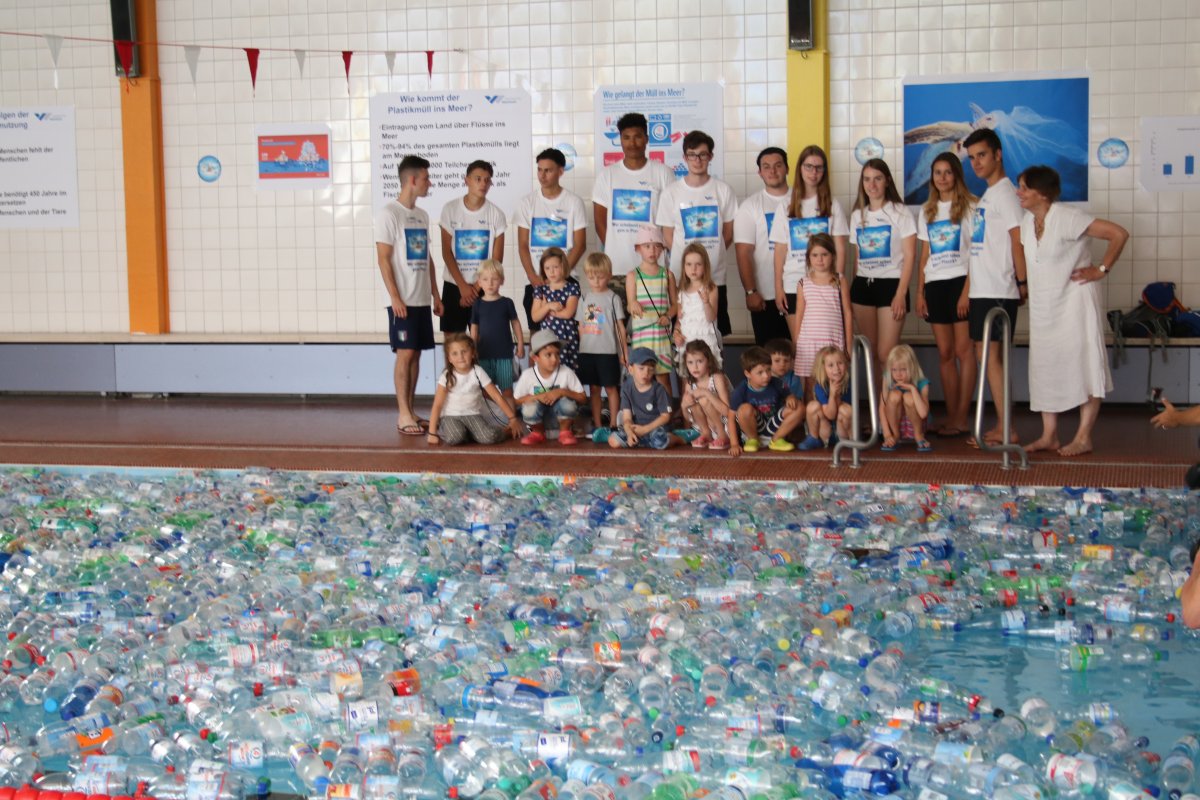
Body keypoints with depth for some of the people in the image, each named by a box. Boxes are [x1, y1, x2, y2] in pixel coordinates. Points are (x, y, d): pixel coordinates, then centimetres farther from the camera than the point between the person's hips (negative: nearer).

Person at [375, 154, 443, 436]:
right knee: (405, 353, -7)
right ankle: (403, 415, -3)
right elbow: (383, 259, -12)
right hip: (402, 299, -7)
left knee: (416, 353, 8)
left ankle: (410, 410, 14)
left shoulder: (422, 215, 14)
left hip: (422, 299, 7)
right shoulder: (389, 214, -9)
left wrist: (435, 295, 15)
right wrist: (395, 297, -17)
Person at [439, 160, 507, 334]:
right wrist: (463, 286, -8)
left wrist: (477, 287, -7)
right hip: (454, 286, 0)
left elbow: (497, 259, 0)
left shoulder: (496, 214, -2)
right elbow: (446, 253, -1)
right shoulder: (450, 209, -2)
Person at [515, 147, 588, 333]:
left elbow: (580, 245, -1)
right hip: (535, 281, 2)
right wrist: (532, 276, -7)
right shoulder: (527, 202, 7)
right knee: (536, 331, 2)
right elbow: (523, 245, 6)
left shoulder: (574, 202, 1)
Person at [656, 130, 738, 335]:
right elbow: (668, 235, 5)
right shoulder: (671, 192, 2)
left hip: (715, 277, 1)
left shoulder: (723, 190, 3)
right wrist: (686, 259, -1)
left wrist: (712, 255, 2)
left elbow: (729, 233, 8)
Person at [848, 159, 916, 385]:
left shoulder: (900, 213, -1)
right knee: (871, 353, 5)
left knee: (886, 354, -11)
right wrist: (852, 291, 9)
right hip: (863, 285, 5)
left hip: (890, 284, -4)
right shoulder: (857, 215, 13)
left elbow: (909, 256, -5)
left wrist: (901, 294, -13)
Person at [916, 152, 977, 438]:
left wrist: (968, 290, -15)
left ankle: (961, 418, -5)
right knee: (945, 353, 5)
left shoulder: (970, 206, -1)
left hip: (960, 282, -5)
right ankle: (951, 416, 9)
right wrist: (919, 292, 8)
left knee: (963, 350, -7)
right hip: (935, 285, 5)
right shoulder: (927, 211, 16)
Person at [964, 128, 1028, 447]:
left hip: (998, 291, -10)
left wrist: (1022, 282, -13)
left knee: (989, 354, -9)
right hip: (982, 290, 10)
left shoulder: (1005, 193, -10)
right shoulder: (986, 196, 18)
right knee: (988, 355, 10)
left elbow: (1018, 240, -15)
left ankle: (1005, 429, -5)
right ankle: (1002, 426, 16)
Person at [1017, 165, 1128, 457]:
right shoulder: (1027, 221, 6)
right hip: (1043, 307, 8)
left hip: (1074, 302, -8)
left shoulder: (1068, 218, -17)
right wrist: (1023, 286, 8)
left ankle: (1083, 438, -1)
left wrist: (1101, 270, -13)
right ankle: (1048, 436, 13)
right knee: (1045, 368, 7)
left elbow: (1119, 234, -19)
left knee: (1083, 368, -3)